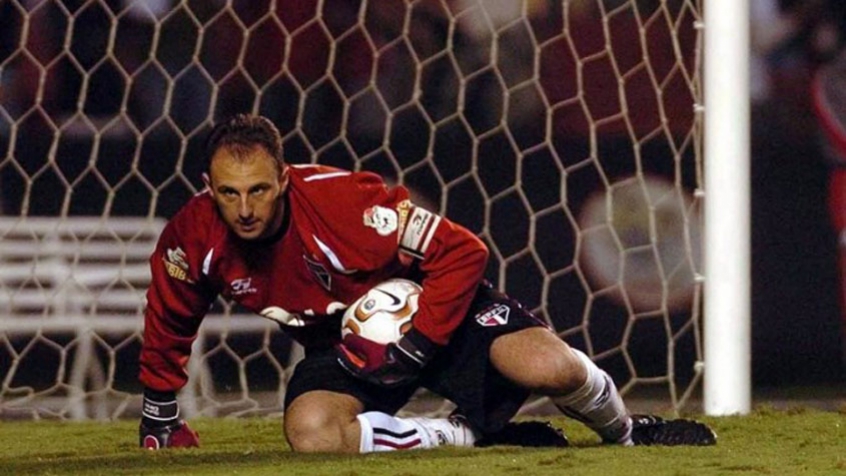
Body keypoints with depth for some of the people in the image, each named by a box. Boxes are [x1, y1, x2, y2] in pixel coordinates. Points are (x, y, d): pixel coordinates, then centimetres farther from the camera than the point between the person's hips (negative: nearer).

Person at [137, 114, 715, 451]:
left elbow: (462, 253, -24)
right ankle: (476, 433, -9)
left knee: (550, 368, -27)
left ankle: (630, 435, 10)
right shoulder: (193, 238, -19)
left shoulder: (345, 202, -32)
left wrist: (413, 346, -25)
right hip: (341, 344, 4)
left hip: (432, 308, -4)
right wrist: (158, 418, 11)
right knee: (310, 434, -30)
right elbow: (169, 323, 4)